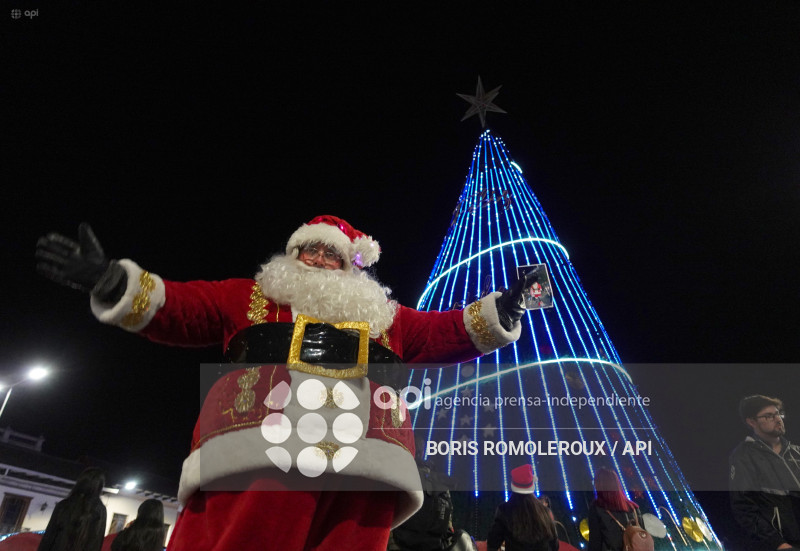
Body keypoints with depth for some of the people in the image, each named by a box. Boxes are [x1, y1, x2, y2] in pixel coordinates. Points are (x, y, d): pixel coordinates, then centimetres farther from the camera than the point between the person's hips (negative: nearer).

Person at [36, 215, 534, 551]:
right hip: (256, 449, -1)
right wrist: (114, 282, 2)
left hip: (364, 460, 2)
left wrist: (497, 314, 9)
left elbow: (442, 334, 22)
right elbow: (179, 309, 16)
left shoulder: (383, 315, 29)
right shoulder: (251, 297, 25)